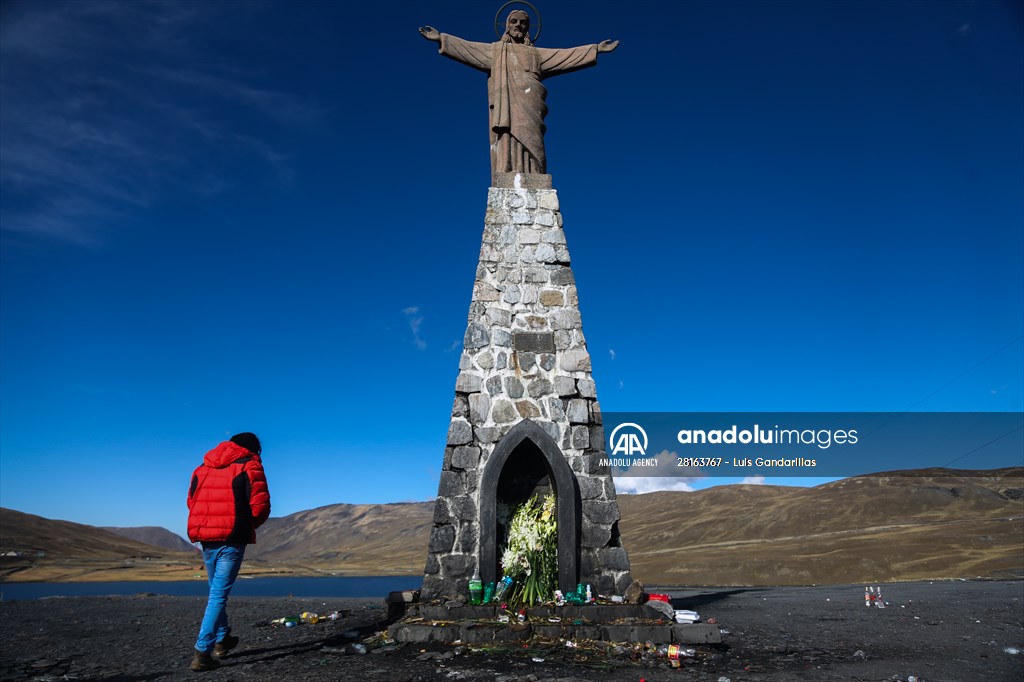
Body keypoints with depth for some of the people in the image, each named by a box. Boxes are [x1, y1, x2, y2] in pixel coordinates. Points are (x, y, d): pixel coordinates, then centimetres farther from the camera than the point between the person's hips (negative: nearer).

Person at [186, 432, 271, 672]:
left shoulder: (203, 467, 14)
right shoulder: (249, 466, -4)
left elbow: (192, 501, 16)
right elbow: (260, 507, -10)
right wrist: (249, 525, 9)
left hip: (205, 537, 6)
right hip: (232, 539, -6)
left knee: (216, 590, 22)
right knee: (219, 594, -2)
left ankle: (221, 640, 33)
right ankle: (202, 652, -6)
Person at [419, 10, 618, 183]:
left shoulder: (536, 53, 25)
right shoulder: (495, 50, 23)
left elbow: (566, 55, 20)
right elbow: (466, 47, 15)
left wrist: (596, 49, 14)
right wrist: (441, 38, 4)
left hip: (529, 111, 1)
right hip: (507, 110, -1)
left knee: (530, 151, -12)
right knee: (506, 152, -14)